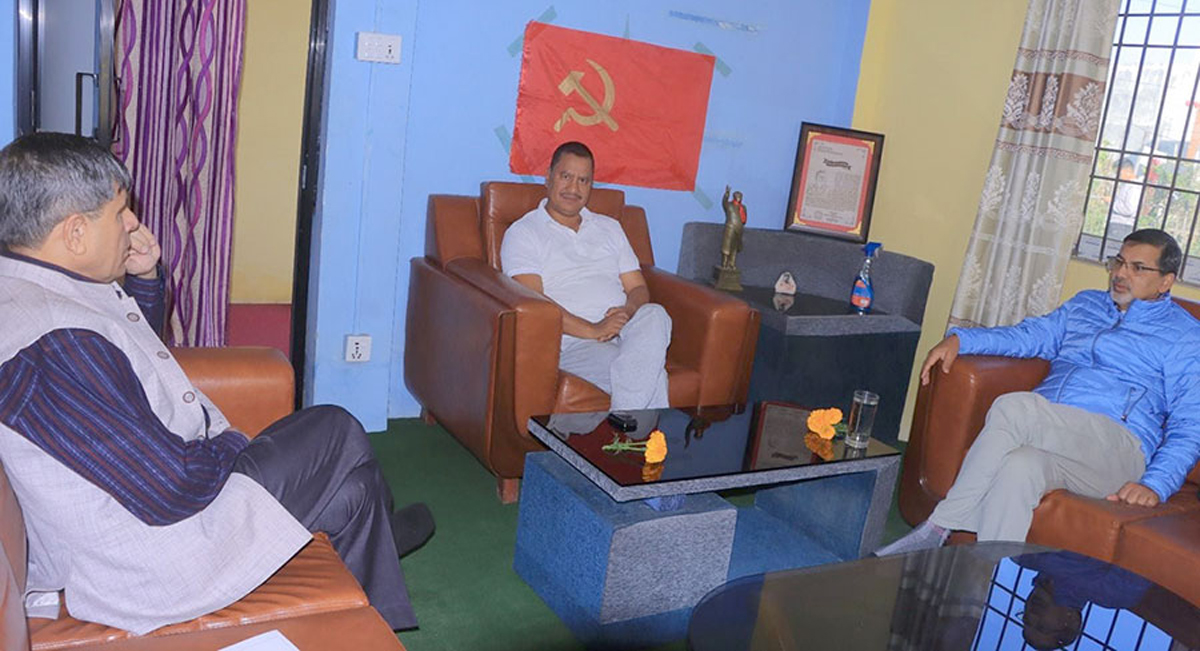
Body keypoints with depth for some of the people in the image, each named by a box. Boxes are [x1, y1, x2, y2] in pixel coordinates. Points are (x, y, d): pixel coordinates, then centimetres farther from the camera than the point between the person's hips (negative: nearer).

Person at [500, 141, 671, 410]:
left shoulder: (610, 228, 27)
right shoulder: (523, 233, 8)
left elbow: (638, 288, 18)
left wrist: (627, 312, -9)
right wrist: (593, 330, -18)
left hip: (627, 334, 5)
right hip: (573, 342, -5)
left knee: (654, 315, -34)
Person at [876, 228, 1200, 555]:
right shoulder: (1086, 304, 29)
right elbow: (1032, 334, 21)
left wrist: (1155, 485, -14)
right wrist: (959, 339, 2)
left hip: (1117, 447, -4)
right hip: (1050, 436, 4)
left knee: (1013, 407, -33)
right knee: (1019, 466, -35)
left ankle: (939, 526, -27)